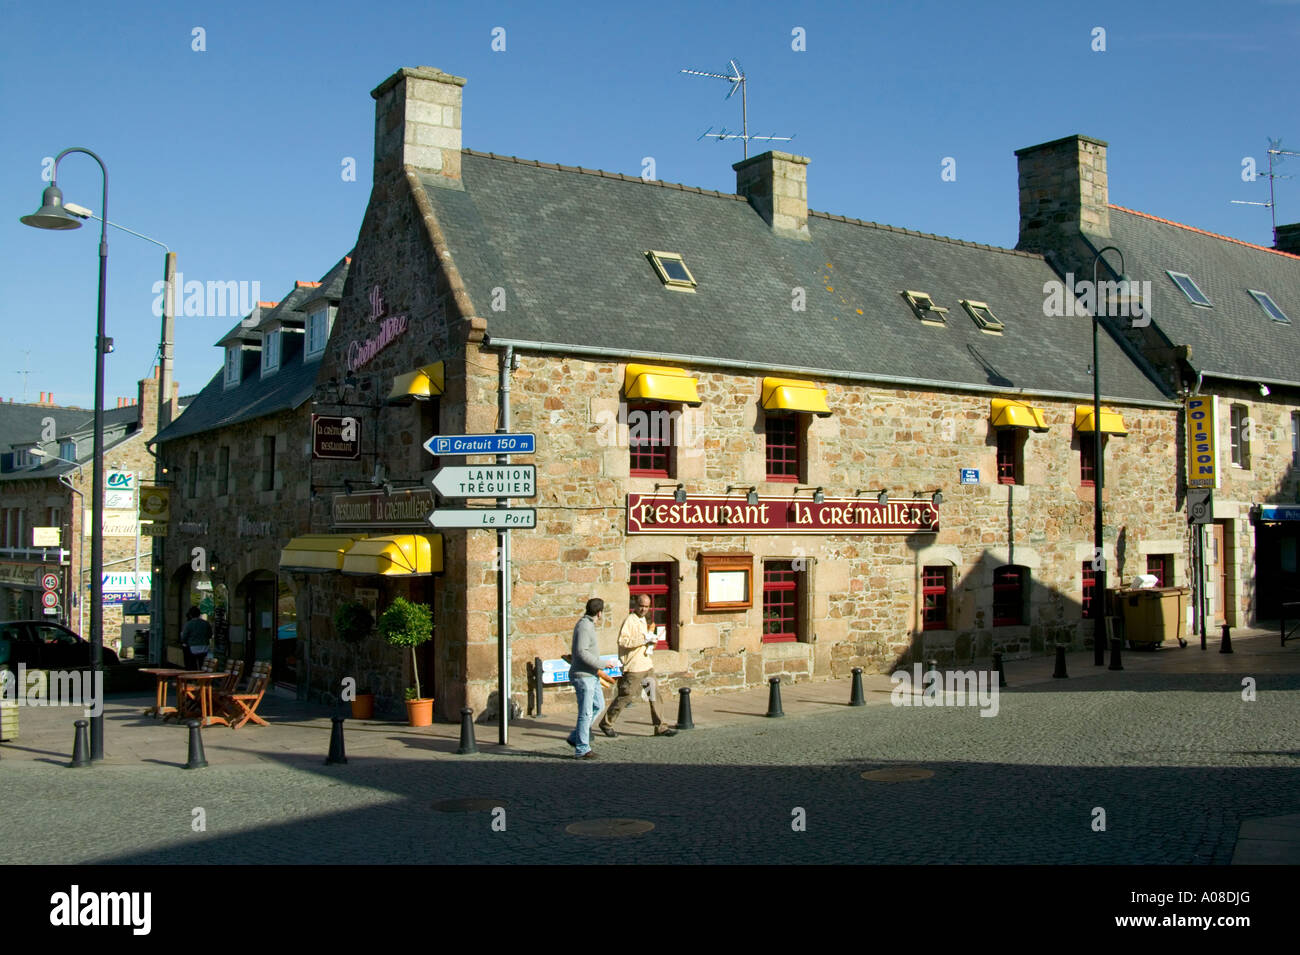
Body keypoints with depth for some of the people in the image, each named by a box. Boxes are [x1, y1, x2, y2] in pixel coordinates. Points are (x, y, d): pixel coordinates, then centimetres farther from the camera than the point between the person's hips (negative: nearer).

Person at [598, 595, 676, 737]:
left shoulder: (643, 620, 16)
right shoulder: (630, 620, -12)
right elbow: (622, 640, -24)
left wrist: (650, 643, 8)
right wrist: (644, 639, -22)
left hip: (647, 665, 9)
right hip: (634, 667, -8)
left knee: (654, 695, 6)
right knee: (626, 696, -2)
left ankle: (660, 727, 11)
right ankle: (606, 723, 12)